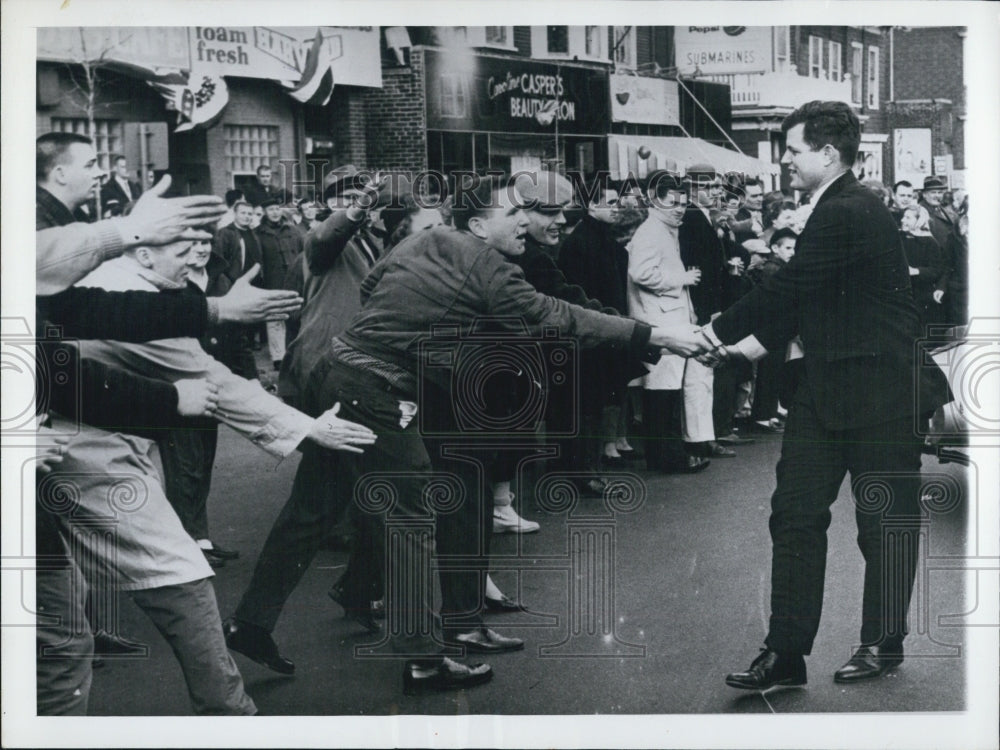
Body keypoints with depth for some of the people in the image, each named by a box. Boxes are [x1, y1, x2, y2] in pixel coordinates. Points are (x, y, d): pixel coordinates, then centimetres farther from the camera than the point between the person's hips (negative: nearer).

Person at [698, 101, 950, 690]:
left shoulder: (848, 214, -19)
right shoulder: (843, 208, 12)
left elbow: (789, 288, -19)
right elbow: (803, 294, 15)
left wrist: (721, 330, -8)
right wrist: (757, 343, 6)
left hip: (880, 387, -10)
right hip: (829, 384, 10)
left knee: (885, 520, 7)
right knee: (796, 514, 5)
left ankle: (884, 643, 23)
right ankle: (786, 653, 9)